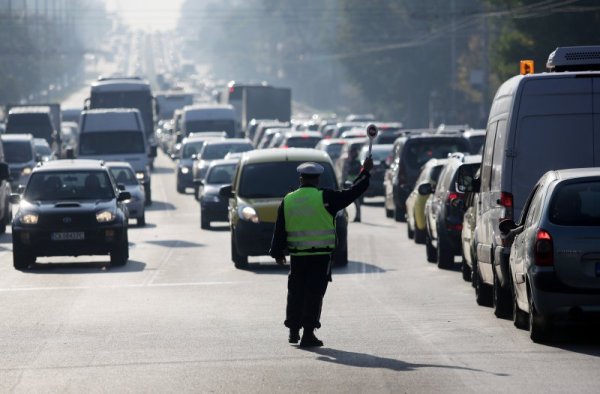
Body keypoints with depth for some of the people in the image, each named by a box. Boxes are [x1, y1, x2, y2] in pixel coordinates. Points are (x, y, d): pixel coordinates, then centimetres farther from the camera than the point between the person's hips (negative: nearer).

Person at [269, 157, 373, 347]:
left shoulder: (287, 201, 4)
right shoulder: (324, 198, -8)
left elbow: (279, 230, 7)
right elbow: (351, 193, -2)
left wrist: (277, 252, 16)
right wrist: (365, 172, 8)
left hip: (297, 256, 3)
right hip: (320, 256, -3)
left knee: (296, 292, 15)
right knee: (314, 293, -1)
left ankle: (293, 331, 19)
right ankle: (308, 333, -3)